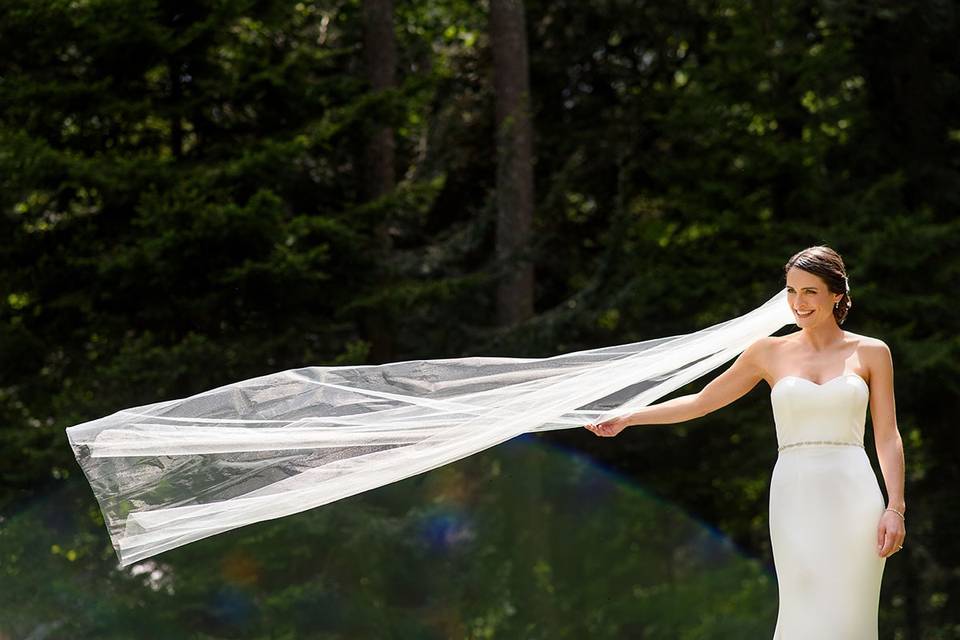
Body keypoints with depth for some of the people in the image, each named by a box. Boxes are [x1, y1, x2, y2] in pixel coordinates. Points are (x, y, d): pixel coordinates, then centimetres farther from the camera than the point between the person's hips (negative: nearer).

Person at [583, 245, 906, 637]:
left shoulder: (871, 353, 7)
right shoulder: (771, 353, 10)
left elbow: (887, 436, 5)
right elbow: (701, 402, 16)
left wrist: (895, 508, -5)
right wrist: (626, 419, 15)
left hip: (853, 500, 0)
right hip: (796, 499, 0)